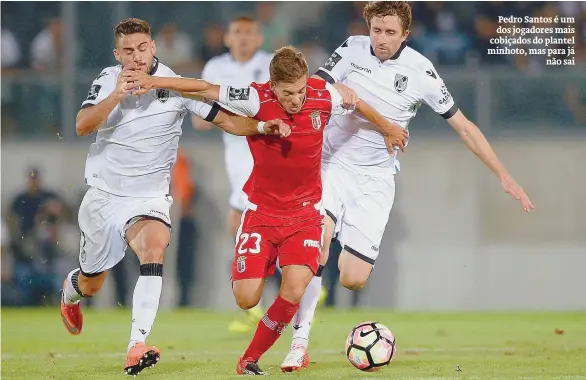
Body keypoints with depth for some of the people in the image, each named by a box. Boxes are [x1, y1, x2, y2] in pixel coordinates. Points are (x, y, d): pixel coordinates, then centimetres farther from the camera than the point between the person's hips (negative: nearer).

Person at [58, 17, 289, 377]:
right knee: (91, 285, 13)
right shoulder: (109, 80, -5)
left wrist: (261, 127, -22)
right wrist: (117, 95, -30)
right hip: (103, 195, 2)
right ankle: (69, 291, 54)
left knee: (154, 249, -34)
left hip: (149, 198, -1)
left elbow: (225, 119, -5)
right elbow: (83, 126, -18)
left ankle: (137, 347, -41)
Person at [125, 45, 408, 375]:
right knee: (246, 299, -8)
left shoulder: (323, 96, -14)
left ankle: (251, 359, 1)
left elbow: (358, 104, 8)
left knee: (294, 291, -20)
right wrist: (155, 81, -12)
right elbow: (206, 89, -11)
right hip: (262, 211, 0)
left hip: (305, 214, 1)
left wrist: (387, 128, 24)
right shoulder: (257, 100, -19)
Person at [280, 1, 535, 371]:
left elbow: (463, 126, -2)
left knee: (353, 280, -10)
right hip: (333, 163, 0)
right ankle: (301, 340, -16)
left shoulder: (420, 72, -8)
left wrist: (505, 176, -3)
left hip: (375, 179, 0)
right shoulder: (353, 49, -4)